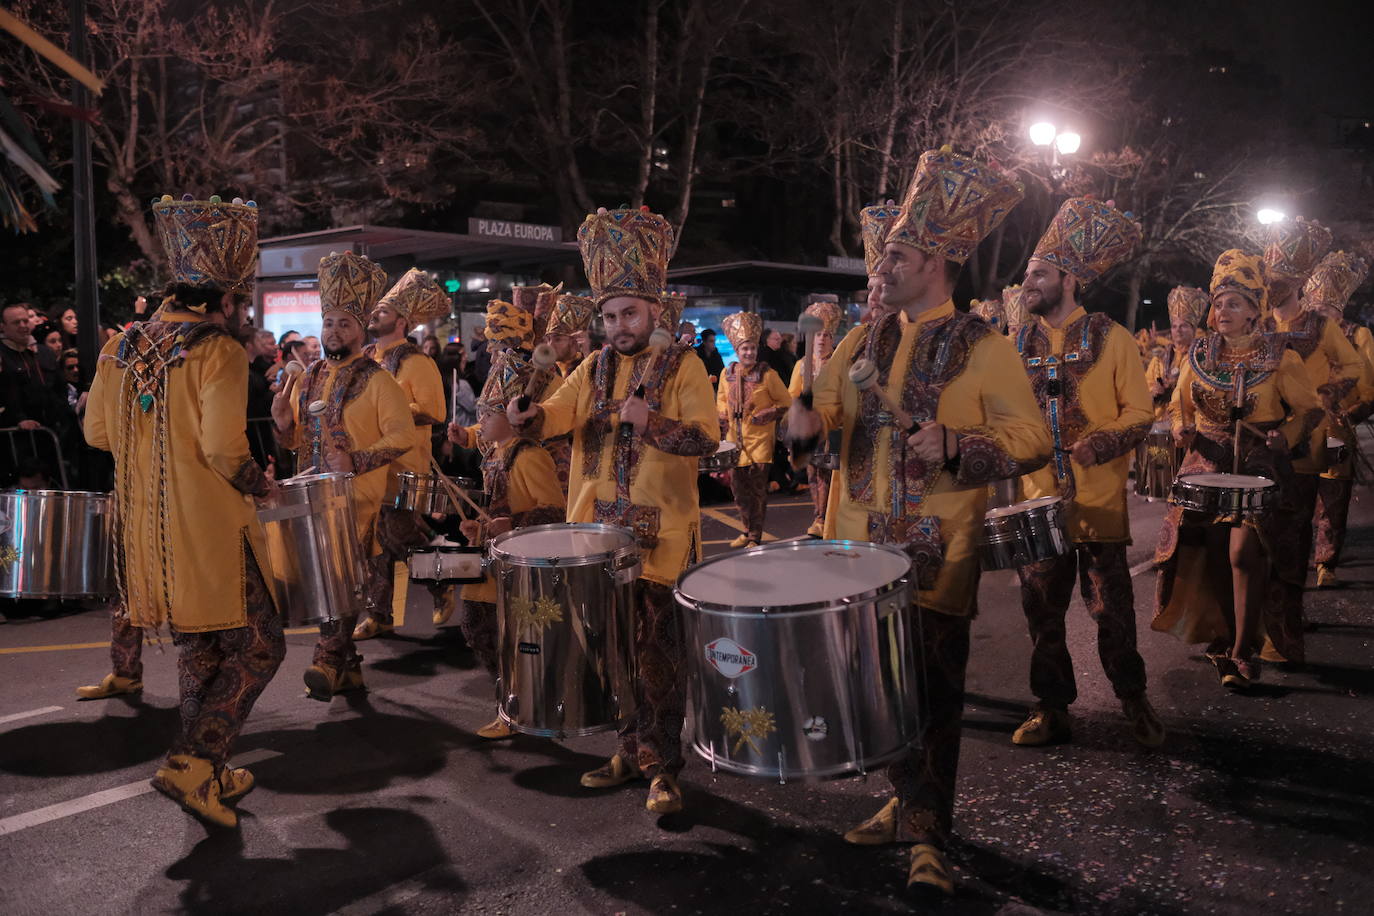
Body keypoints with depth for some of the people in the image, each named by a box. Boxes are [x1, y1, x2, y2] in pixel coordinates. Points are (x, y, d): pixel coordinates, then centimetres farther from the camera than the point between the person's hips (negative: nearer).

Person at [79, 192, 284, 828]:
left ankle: (208, 774, 26)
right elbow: (225, 452, -21)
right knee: (257, 648, 3)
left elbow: (97, 431, 12)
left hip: (144, 529, 8)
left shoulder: (125, 344, 7)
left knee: (197, 650, 18)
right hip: (210, 530, -8)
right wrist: (263, 485, -4)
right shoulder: (219, 350, -14)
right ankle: (190, 763, -6)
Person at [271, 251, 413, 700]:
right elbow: (302, 439, 19)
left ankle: (329, 658, -5)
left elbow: (403, 434, -15)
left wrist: (356, 461, -23)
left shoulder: (376, 380, -7)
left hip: (357, 497, -7)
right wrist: (284, 423, -3)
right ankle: (347, 666, 22)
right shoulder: (308, 377, 12)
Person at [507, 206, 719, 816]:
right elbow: (562, 409, -4)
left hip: (660, 532, -5)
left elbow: (706, 438, -13)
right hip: (599, 526, 5)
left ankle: (662, 765, 12)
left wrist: (652, 423, -28)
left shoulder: (683, 365, -3)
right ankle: (633, 749, 29)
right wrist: (531, 417, -26)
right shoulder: (595, 367, 11)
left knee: (657, 648, -1)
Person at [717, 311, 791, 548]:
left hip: (760, 441, -5)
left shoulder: (767, 374, -8)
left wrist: (767, 415, -13)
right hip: (735, 440, 5)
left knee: (757, 490, -2)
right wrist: (723, 419, 5)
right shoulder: (728, 373, 5)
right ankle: (747, 530, 28)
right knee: (738, 487, 12)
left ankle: (755, 537, 7)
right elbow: (722, 400, 21)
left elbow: (786, 402, 0)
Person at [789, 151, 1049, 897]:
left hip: (936, 554, -5)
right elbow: (826, 399, 17)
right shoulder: (864, 341, 10)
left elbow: (1031, 439, -10)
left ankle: (928, 836, 15)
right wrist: (808, 416, -7)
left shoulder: (981, 348, -7)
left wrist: (956, 445, -25)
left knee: (931, 690, 1)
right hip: (862, 544, 5)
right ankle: (904, 798, 35)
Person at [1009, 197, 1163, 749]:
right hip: (1037, 498, 3)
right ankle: (1052, 707, 21)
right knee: (1042, 609, 7)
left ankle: (1133, 698, 24)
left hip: (1099, 499, -3)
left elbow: (1139, 412, -3)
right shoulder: (1017, 345, 8)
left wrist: (1101, 444, -20)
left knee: (1111, 608, 4)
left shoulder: (1111, 338, -2)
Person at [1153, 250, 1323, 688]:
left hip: (1260, 469, -3)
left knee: (1244, 552, -16)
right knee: (1205, 552, 1)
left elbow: (1310, 409, 2)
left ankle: (1242, 651, -3)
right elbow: (1179, 406, 16)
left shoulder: (1280, 358, -2)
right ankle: (1220, 640, 21)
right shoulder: (1200, 355, 8)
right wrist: (1183, 429, -5)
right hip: (1206, 466, 3)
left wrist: (1285, 437, -16)